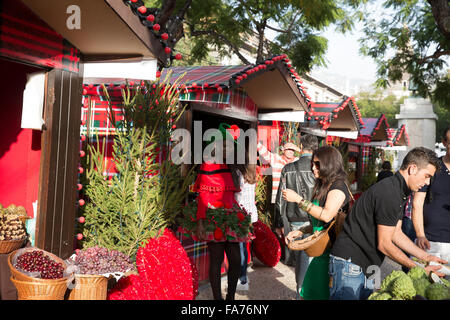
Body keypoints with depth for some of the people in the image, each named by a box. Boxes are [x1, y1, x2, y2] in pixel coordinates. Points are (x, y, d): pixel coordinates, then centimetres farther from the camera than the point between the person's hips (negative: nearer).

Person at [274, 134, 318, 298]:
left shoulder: (288, 169, -3)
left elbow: (280, 199, 1)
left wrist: (278, 223, 10)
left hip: (294, 223, 2)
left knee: (299, 259, 16)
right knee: (307, 259, 10)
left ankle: (301, 291, 30)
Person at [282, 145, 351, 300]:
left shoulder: (338, 186, -11)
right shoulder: (323, 186, 15)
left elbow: (326, 215, -25)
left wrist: (298, 199, -21)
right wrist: (300, 232, 9)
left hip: (332, 251, -8)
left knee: (323, 294, 1)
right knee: (308, 294, 14)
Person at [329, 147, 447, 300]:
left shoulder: (400, 193, 13)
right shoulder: (389, 193, -21)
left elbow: (396, 233, 16)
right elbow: (384, 244, -18)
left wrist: (425, 256, 11)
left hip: (367, 265, 10)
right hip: (349, 263, -10)